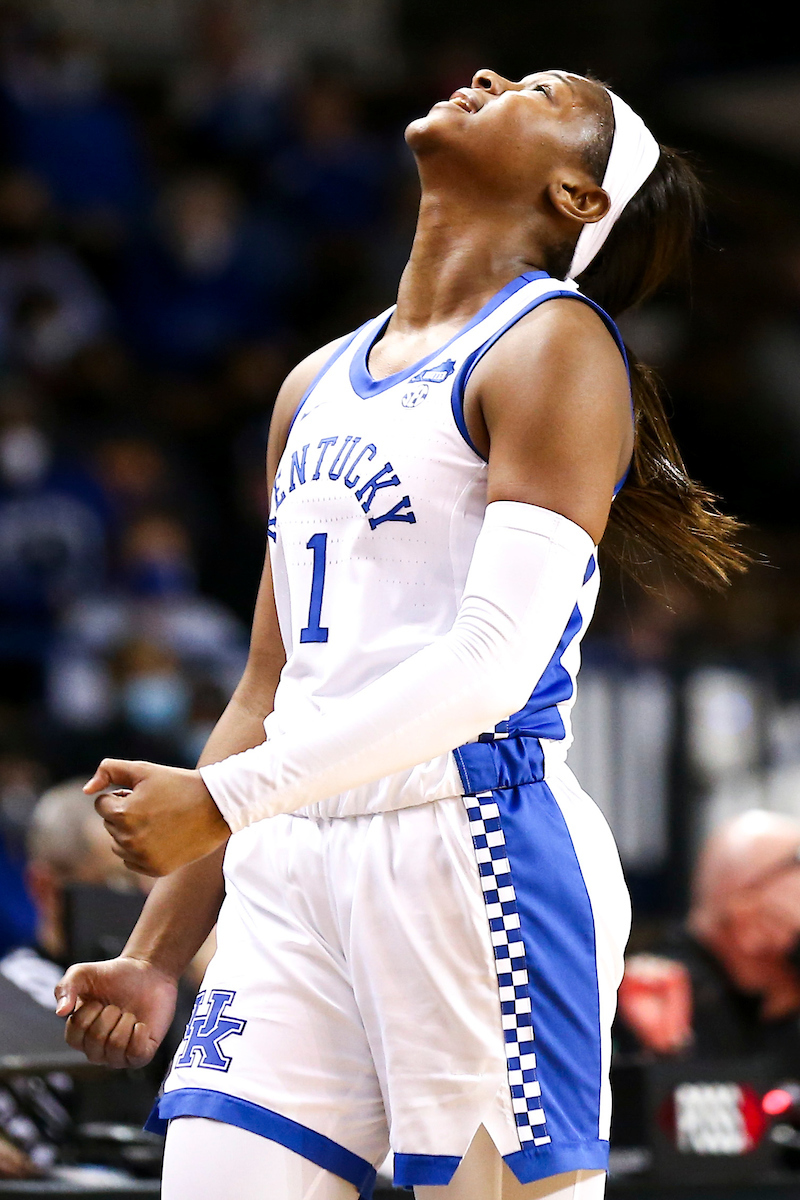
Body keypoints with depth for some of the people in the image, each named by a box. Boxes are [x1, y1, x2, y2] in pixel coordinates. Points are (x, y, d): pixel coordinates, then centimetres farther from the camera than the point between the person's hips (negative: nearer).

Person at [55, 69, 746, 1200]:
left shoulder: (555, 345, -1)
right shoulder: (316, 386, 22)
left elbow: (494, 662, -13)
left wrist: (223, 801, -16)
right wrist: (156, 954, 17)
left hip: (476, 839, -6)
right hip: (292, 864, 6)